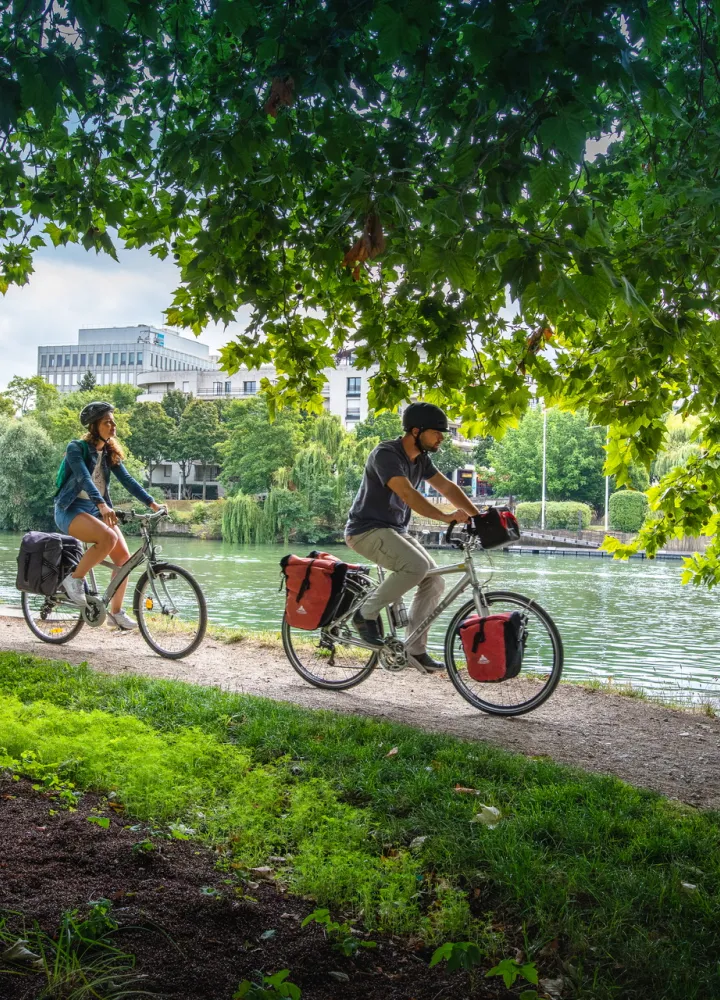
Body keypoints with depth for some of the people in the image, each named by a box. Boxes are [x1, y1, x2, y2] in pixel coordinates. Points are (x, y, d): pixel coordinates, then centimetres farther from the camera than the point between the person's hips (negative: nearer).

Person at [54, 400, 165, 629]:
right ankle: (74, 578, -13)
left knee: (124, 557, -8)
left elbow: (127, 480, 2)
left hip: (96, 510, 7)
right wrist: (102, 505, -44)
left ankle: (115, 612, 5)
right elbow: (84, 478, -28)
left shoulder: (110, 453, 9)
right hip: (71, 510, -7)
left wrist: (152, 503, -11)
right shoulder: (76, 448, -12)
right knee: (108, 538, -34)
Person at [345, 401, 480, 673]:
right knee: (416, 565, -30)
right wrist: (446, 517, -41)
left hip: (395, 531, 9)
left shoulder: (420, 458, 7)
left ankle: (416, 650, 6)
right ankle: (366, 614, -12)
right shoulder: (386, 454, -21)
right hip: (367, 530, -9)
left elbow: (447, 488, 5)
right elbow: (408, 494, -33)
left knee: (434, 582, -2)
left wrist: (479, 517, -6)